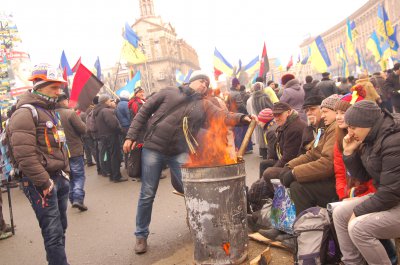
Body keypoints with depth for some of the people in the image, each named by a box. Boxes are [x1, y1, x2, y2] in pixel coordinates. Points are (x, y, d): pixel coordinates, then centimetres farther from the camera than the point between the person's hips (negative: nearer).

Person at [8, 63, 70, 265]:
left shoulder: (50, 111, 17)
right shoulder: (25, 113, -13)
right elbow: (24, 155, -21)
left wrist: (65, 172, 18)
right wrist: (44, 183, -19)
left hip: (59, 179, 9)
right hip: (41, 183, -9)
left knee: (60, 229, 15)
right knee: (53, 233, -4)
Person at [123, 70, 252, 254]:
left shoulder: (203, 105, 8)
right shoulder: (168, 93, 3)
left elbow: (222, 116, -7)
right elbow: (144, 112, 3)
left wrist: (241, 118, -25)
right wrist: (131, 136, -3)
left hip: (180, 153, 2)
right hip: (153, 148, -1)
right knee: (147, 195, 5)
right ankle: (141, 235, 23)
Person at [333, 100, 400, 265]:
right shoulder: (371, 139, 3)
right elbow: (362, 176, 9)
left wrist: (358, 211, -17)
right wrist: (349, 153, -6)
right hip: (386, 198, 9)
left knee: (358, 226, -23)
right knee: (340, 212, 3)